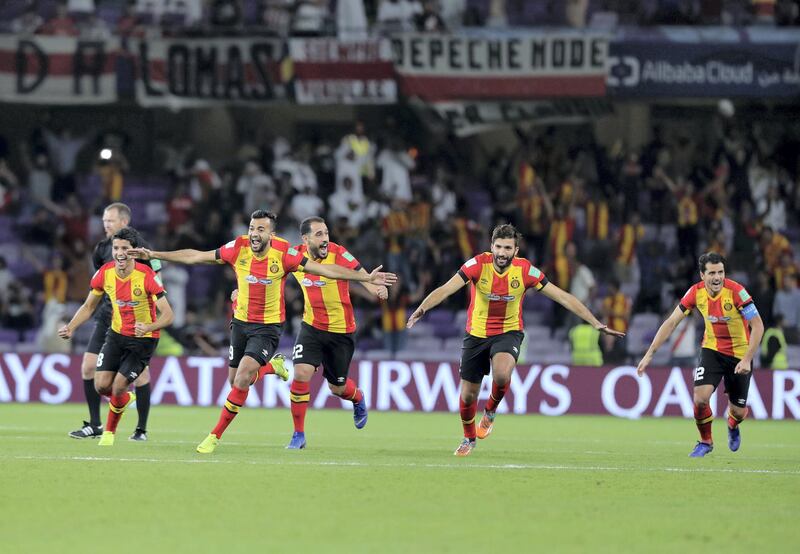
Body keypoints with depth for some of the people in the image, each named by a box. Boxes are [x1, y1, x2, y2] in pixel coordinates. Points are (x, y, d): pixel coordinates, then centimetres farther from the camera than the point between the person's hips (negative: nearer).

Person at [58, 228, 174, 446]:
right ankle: (125, 398, 31)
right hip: (116, 334, 4)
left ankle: (109, 432, 16)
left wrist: (148, 327, -44)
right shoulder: (105, 273, -11)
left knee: (118, 387, -11)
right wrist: (71, 327, -11)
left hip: (143, 339, -4)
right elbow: (89, 307, 5)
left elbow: (167, 315, -25)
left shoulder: (146, 276, -25)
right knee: (101, 385, -5)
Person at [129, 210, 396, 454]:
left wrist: (366, 278, -23)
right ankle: (272, 366, 42)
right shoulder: (238, 248, -11)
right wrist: (154, 255, 0)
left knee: (242, 378, -18)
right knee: (235, 379, 11)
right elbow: (195, 256, -1)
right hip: (241, 322, 4)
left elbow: (323, 269, -16)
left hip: (268, 326, -4)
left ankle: (216, 435, -5)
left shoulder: (283, 253, -18)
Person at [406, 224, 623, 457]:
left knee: (501, 375, -33)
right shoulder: (478, 264, -18)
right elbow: (446, 289, -28)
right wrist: (423, 308, -47)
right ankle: (469, 438, 37)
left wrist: (597, 324, -14)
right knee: (468, 395, 5)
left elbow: (564, 298, -11)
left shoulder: (525, 270, -15)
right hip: (476, 334, 1)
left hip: (508, 332, -1)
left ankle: (490, 411, 1)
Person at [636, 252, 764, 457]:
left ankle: (732, 426, 43)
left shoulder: (736, 292, -24)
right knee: (700, 398, -19)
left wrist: (747, 359, -27)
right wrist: (650, 354, -9)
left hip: (739, 354, -2)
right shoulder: (696, 292, -13)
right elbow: (672, 322, -5)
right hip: (712, 349, 2)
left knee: (738, 411, 4)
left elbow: (757, 325, -21)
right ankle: (706, 441, 8)